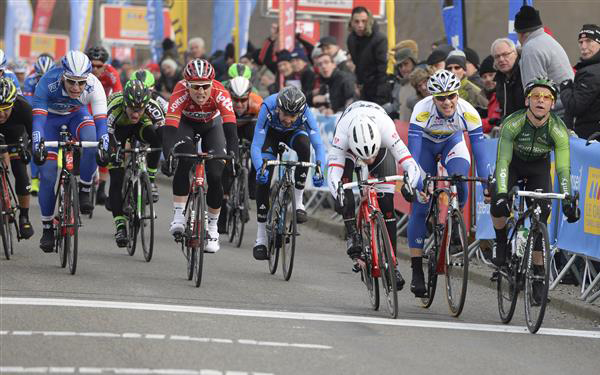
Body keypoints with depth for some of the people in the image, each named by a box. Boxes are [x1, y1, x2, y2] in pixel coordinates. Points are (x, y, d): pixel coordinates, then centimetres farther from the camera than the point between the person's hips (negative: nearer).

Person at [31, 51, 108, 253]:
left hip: (76, 114, 1)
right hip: (50, 116, -1)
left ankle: (84, 190, -13)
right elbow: (38, 117, -43)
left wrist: (104, 147, -50)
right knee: (47, 174, -10)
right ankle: (47, 227, 6)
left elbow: (101, 119, -36)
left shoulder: (93, 85, -33)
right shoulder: (48, 82, -37)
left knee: (92, 139, -34)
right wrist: (37, 147, -56)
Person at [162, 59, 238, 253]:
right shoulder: (180, 94, -38)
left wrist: (233, 157, -58)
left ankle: (212, 228, 6)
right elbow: (169, 129, -46)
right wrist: (167, 157, -61)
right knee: (184, 161, -29)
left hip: (211, 124, 1)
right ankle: (178, 216, -19)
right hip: (186, 123, -1)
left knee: (215, 175, -12)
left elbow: (230, 129, -44)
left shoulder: (220, 94, -37)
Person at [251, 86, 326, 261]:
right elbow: (256, 146, -40)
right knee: (263, 178, -15)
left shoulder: (305, 112, -36)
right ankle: (261, 237, -7)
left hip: (294, 133, 0)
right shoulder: (268, 108, -39)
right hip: (271, 133, 0)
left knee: (304, 146, -35)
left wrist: (319, 171, -52)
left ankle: (298, 201, -20)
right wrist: (260, 169, -57)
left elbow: (318, 144, -36)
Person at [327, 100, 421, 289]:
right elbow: (333, 173, -48)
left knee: (386, 202, -10)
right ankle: (352, 235, -18)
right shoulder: (342, 135, -44)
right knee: (344, 178, -31)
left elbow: (412, 166, -44)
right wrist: (339, 195, -67)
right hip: (350, 138, 0)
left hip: (380, 140, 0)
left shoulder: (387, 130, -43)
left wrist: (409, 185, -64)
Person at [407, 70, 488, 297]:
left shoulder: (468, 113, -31)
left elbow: (479, 151, -30)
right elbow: (413, 151, -38)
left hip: (452, 142, 1)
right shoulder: (422, 111, -35)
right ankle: (417, 272, -4)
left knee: (459, 181, -31)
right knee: (419, 207, -10)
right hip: (425, 143, -1)